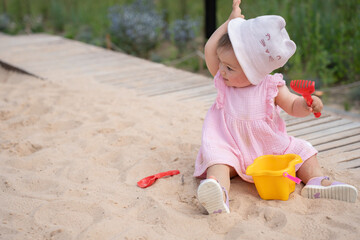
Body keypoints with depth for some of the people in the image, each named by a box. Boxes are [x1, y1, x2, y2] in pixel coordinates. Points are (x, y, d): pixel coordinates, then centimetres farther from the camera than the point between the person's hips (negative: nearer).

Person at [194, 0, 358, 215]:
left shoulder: (271, 86, -9)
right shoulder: (225, 81, -3)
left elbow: (292, 106, -1)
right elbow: (209, 51, -8)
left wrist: (306, 104, -25)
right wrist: (230, 21, -6)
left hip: (271, 147, 2)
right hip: (231, 146, -2)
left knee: (302, 150, -6)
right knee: (217, 158, -33)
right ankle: (219, 192, -58)